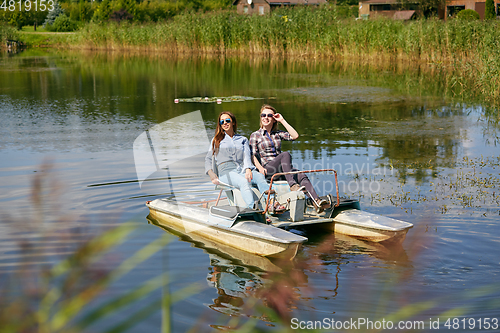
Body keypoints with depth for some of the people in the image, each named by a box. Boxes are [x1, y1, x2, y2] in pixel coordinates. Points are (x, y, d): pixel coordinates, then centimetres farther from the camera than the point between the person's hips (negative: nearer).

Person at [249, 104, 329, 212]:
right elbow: (253, 155, 1)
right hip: (267, 169, -4)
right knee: (286, 154, -34)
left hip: (281, 169, 4)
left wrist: (283, 121, 8)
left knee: (302, 176, -27)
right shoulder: (255, 135, 12)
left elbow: (295, 136, 6)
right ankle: (292, 185, -46)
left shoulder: (278, 134, 23)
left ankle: (317, 202, -44)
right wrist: (260, 168, -18)